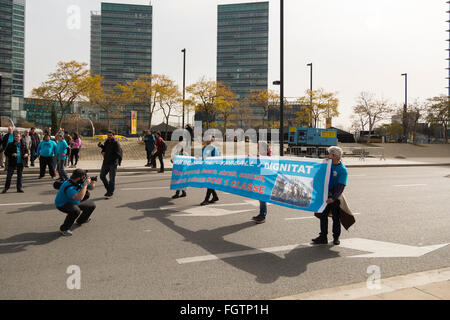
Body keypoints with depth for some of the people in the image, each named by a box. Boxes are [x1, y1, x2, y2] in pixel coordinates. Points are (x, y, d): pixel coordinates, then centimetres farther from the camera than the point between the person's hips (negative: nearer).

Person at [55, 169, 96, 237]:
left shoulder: (80, 182, -9)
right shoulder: (69, 187, -36)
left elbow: (91, 188, 5)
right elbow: (79, 197, -49)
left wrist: (92, 183, -20)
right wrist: (85, 184, -43)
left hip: (75, 203, 9)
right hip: (62, 205, -9)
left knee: (91, 205, 11)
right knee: (76, 210, -39)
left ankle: (80, 221, 32)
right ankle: (64, 229, -19)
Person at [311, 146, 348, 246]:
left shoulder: (342, 170, -15)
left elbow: (341, 186, -21)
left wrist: (333, 198, -32)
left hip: (335, 197, -6)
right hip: (325, 195, 6)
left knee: (336, 217, 7)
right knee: (323, 215, 6)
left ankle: (336, 238, 23)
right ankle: (323, 237, 15)